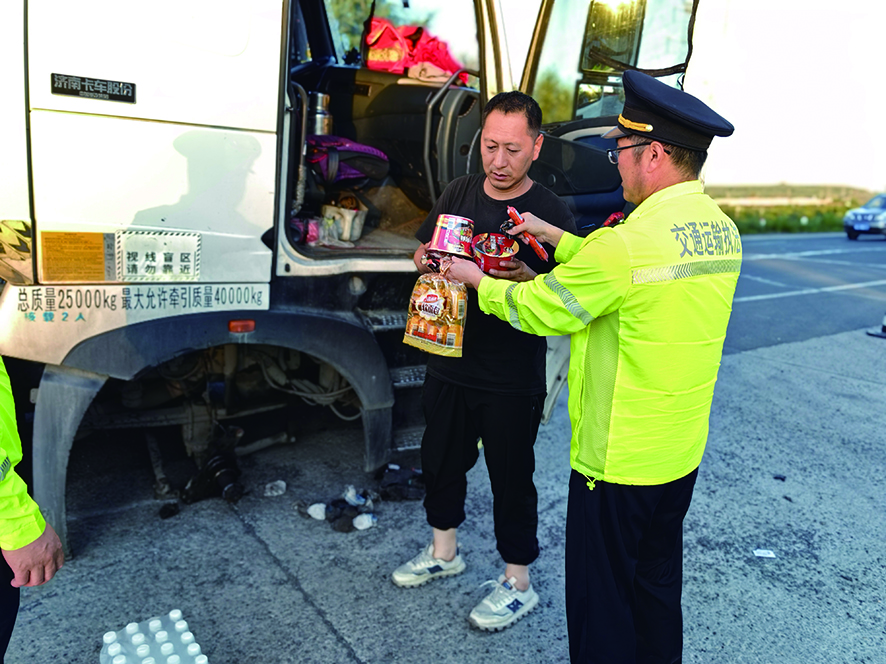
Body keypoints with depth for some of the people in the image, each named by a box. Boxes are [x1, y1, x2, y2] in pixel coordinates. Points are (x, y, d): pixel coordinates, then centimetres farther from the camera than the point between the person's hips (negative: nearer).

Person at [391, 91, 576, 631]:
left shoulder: (552, 213, -11)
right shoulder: (459, 192, 5)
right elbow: (423, 255, 14)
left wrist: (527, 280, -30)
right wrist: (430, 259, -10)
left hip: (513, 379, -5)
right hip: (449, 362, 6)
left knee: (511, 478, 8)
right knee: (441, 460, 19)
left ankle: (518, 583, 29)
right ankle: (444, 551, 44)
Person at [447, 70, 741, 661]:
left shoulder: (632, 240, -25)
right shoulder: (722, 231, 2)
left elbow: (541, 309, -14)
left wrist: (479, 281, 4)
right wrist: (554, 236, 13)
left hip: (615, 458, -8)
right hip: (681, 453, 8)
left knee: (601, 599, 12)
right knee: (658, 586, 25)